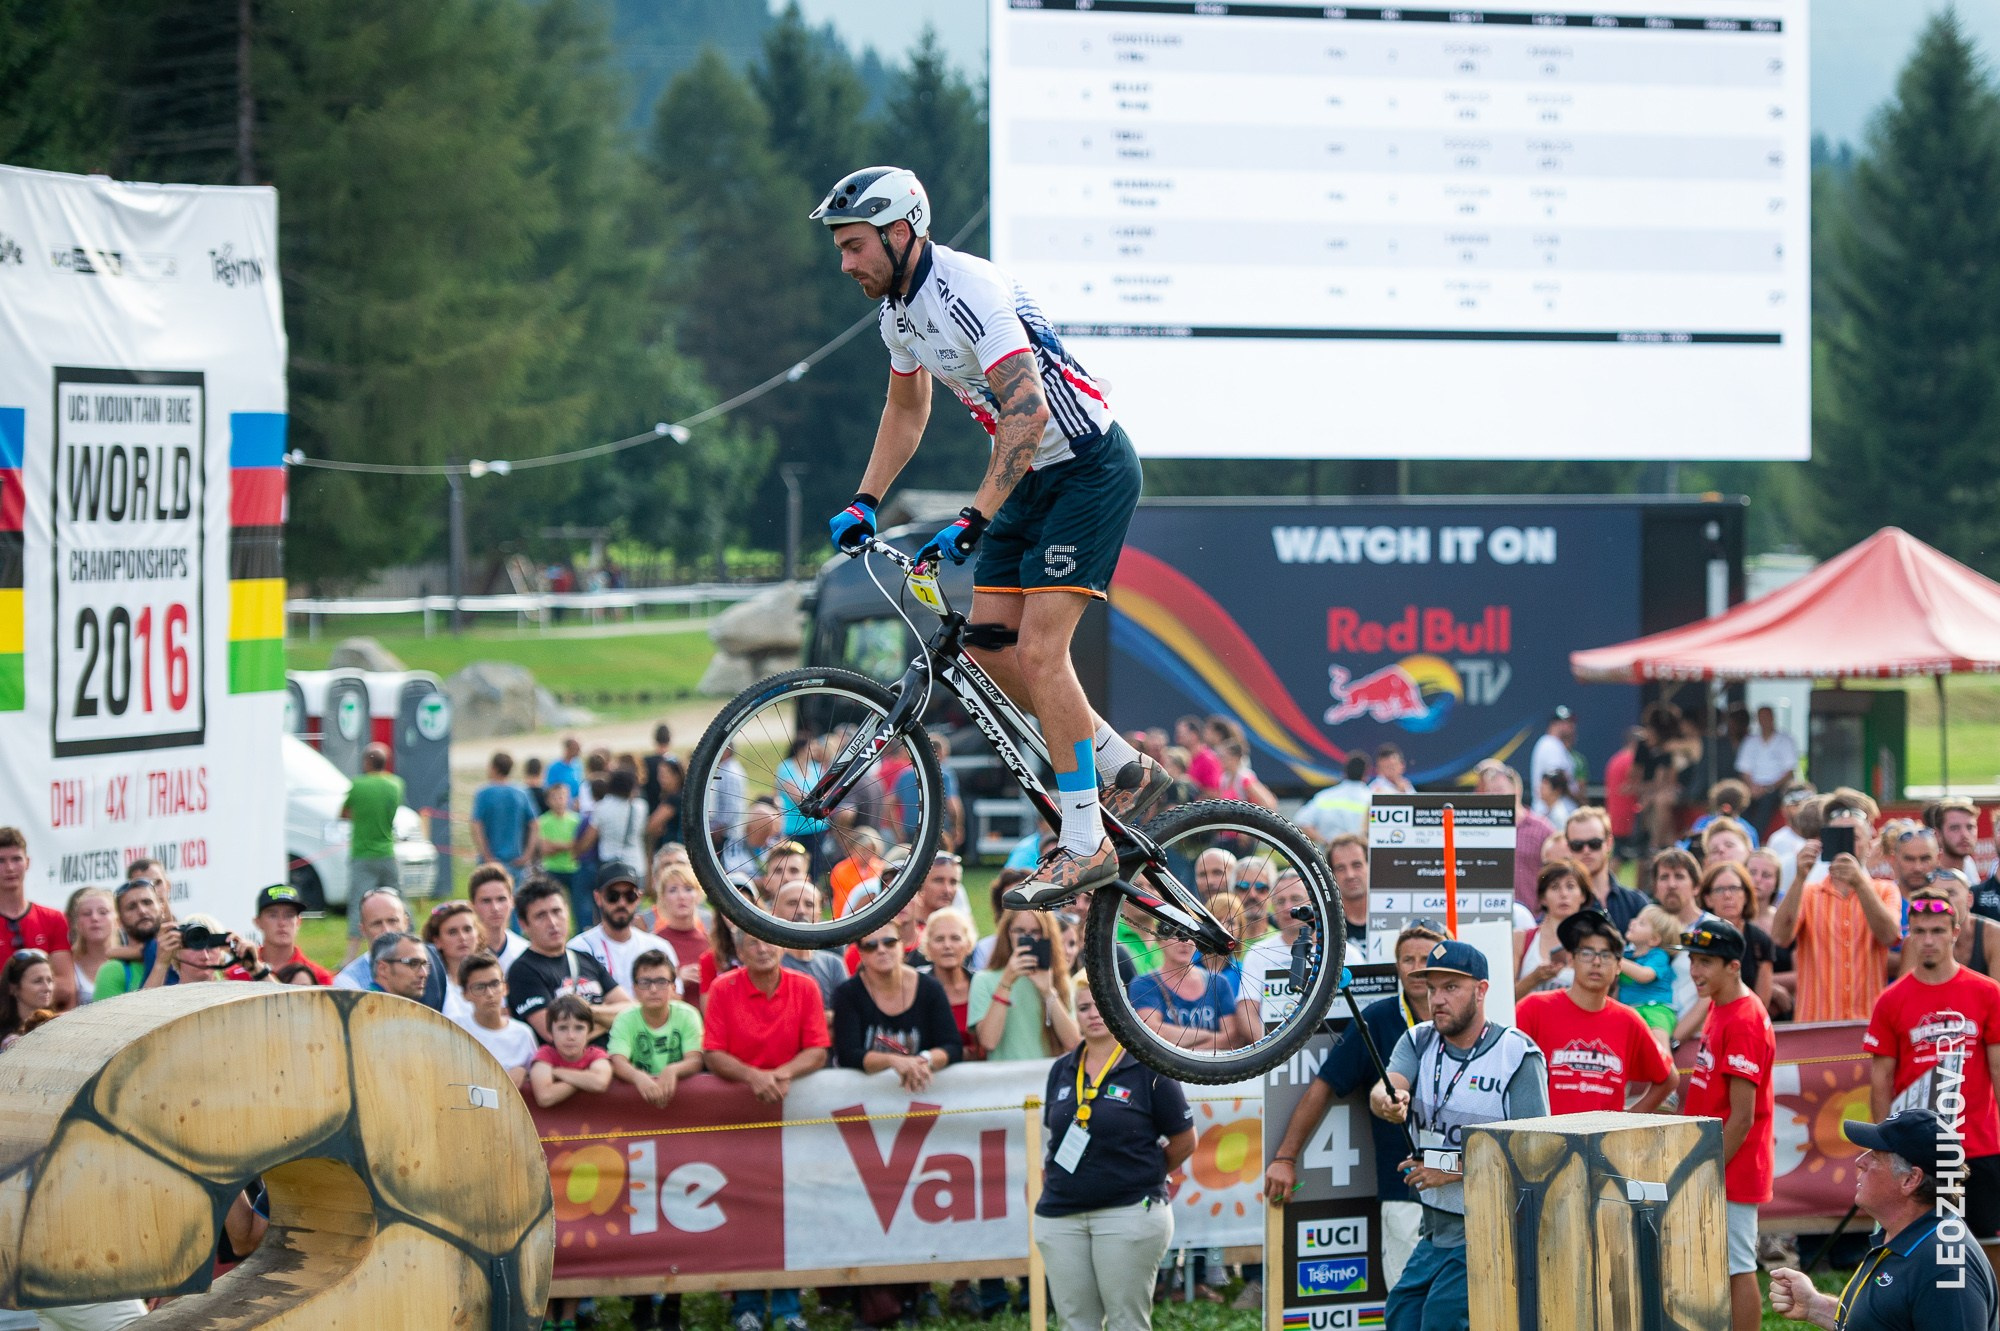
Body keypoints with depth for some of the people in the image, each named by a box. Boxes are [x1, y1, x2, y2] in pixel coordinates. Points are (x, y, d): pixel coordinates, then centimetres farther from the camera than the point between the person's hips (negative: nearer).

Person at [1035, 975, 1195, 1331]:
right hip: (1061, 1218, 5)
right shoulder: (1062, 1071, 12)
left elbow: (1184, 1141, 3)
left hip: (1130, 1211, -5)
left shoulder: (1149, 1069, -3)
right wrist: (1051, 1185, 11)